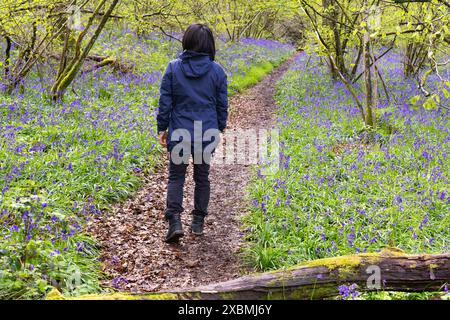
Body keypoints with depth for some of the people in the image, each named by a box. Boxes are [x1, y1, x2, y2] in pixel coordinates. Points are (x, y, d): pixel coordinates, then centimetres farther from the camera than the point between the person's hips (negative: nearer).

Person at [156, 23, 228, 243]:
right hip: (207, 133, 1)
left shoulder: (174, 68, -7)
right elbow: (222, 104, 3)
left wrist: (162, 128, 5)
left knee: (176, 177, 8)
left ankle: (174, 221, -8)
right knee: (202, 177, 15)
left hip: (179, 132, -1)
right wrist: (220, 128, 17)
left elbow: (165, 101, -5)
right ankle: (198, 222, 21)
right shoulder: (217, 71, -3)